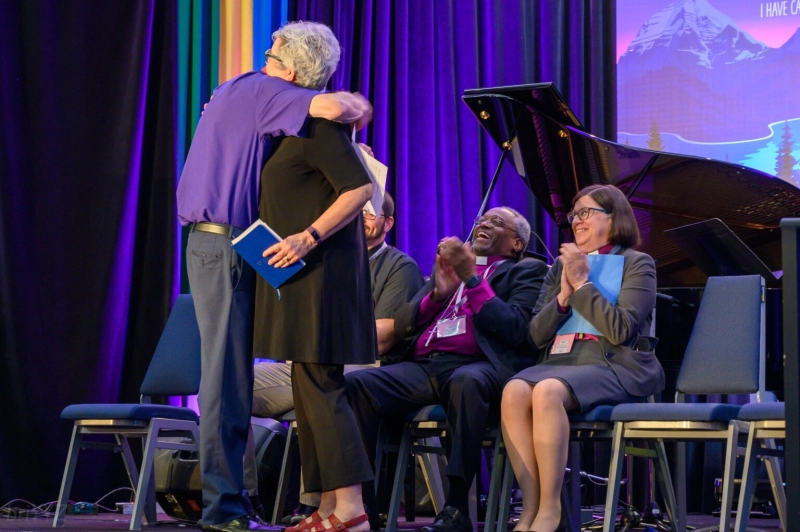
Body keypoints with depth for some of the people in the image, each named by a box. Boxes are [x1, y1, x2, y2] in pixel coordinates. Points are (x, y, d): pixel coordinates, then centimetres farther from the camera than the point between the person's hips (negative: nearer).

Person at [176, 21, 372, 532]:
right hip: (226, 245, -10)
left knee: (229, 377, 11)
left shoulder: (240, 89, 18)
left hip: (211, 242, 10)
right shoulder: (263, 91, -10)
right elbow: (330, 106, -27)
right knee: (228, 378, -8)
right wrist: (359, 107, -5)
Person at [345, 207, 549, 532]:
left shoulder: (526, 271, 17)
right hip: (423, 367, 5)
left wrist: (472, 279, -5)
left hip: (477, 367, -5)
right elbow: (402, 324, 21)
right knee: (354, 384, -23)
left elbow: (515, 329, -3)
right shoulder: (448, 264, 32)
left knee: (465, 382, -41)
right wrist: (438, 292, 4)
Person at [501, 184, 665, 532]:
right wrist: (564, 295, 0)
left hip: (613, 365, -5)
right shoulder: (562, 265, 23)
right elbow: (538, 334, 15)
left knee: (548, 391, -36)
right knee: (514, 391, -30)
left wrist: (582, 284, -6)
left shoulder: (637, 264, 8)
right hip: (560, 360, 5)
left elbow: (621, 329, -8)